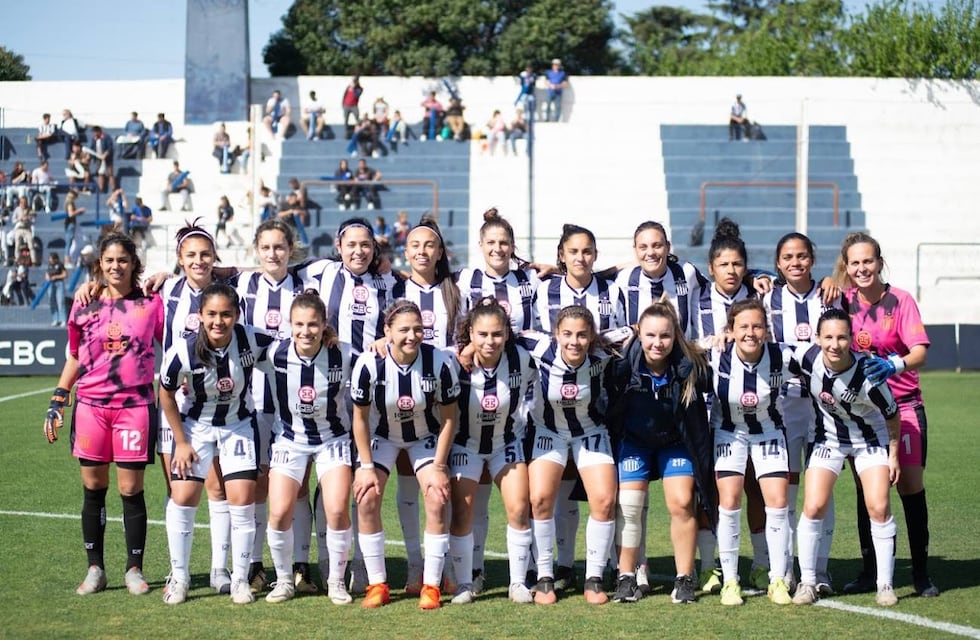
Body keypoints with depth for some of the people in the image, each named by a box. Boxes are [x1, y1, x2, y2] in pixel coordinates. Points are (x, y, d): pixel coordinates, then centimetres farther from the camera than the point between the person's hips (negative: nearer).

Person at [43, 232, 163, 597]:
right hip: (91, 406, 2)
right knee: (93, 489, 6)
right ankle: (95, 569, 16)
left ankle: (134, 570, 12)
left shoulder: (151, 303, 2)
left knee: (131, 491, -1)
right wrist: (57, 403, 11)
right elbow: (73, 358, 14)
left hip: (135, 406, -2)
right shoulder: (84, 306, 7)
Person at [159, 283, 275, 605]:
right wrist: (181, 442, -5)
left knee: (242, 500, -7)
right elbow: (166, 395, -9)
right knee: (182, 498, -5)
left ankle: (240, 579, 7)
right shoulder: (183, 351, -25)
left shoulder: (252, 341, -24)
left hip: (239, 425, 1)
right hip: (195, 426, 0)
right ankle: (179, 578, 12)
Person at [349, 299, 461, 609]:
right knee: (366, 499, -12)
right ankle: (377, 584, 1)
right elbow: (360, 418, -13)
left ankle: (431, 586, -3)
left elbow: (449, 417, -13)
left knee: (438, 500, -15)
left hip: (426, 436, 0)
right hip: (381, 435, 0)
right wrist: (366, 466, -13)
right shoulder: (368, 364, -27)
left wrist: (439, 467, -13)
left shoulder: (440, 362, -27)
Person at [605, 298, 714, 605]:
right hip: (634, 441, 0)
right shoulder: (624, 365, -27)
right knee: (629, 505, -6)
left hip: (676, 442, 0)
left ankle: (685, 579, 3)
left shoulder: (689, 366, -26)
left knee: (681, 503, -9)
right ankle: (626, 578, 7)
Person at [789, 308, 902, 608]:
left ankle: (885, 584, 2)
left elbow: (892, 415, -13)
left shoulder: (868, 375, -30)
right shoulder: (806, 358, -25)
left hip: (871, 439, -2)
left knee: (879, 507, -12)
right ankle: (807, 582, 5)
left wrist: (894, 454, -6)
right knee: (813, 507, -9)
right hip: (828, 437, 2)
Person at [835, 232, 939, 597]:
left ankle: (921, 574, 5)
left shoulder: (900, 300, -8)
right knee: (865, 490, 4)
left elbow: (920, 352, -17)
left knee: (910, 487, -3)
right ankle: (870, 572, 12)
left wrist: (896, 364, -35)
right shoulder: (844, 301, 1)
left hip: (902, 406, -3)